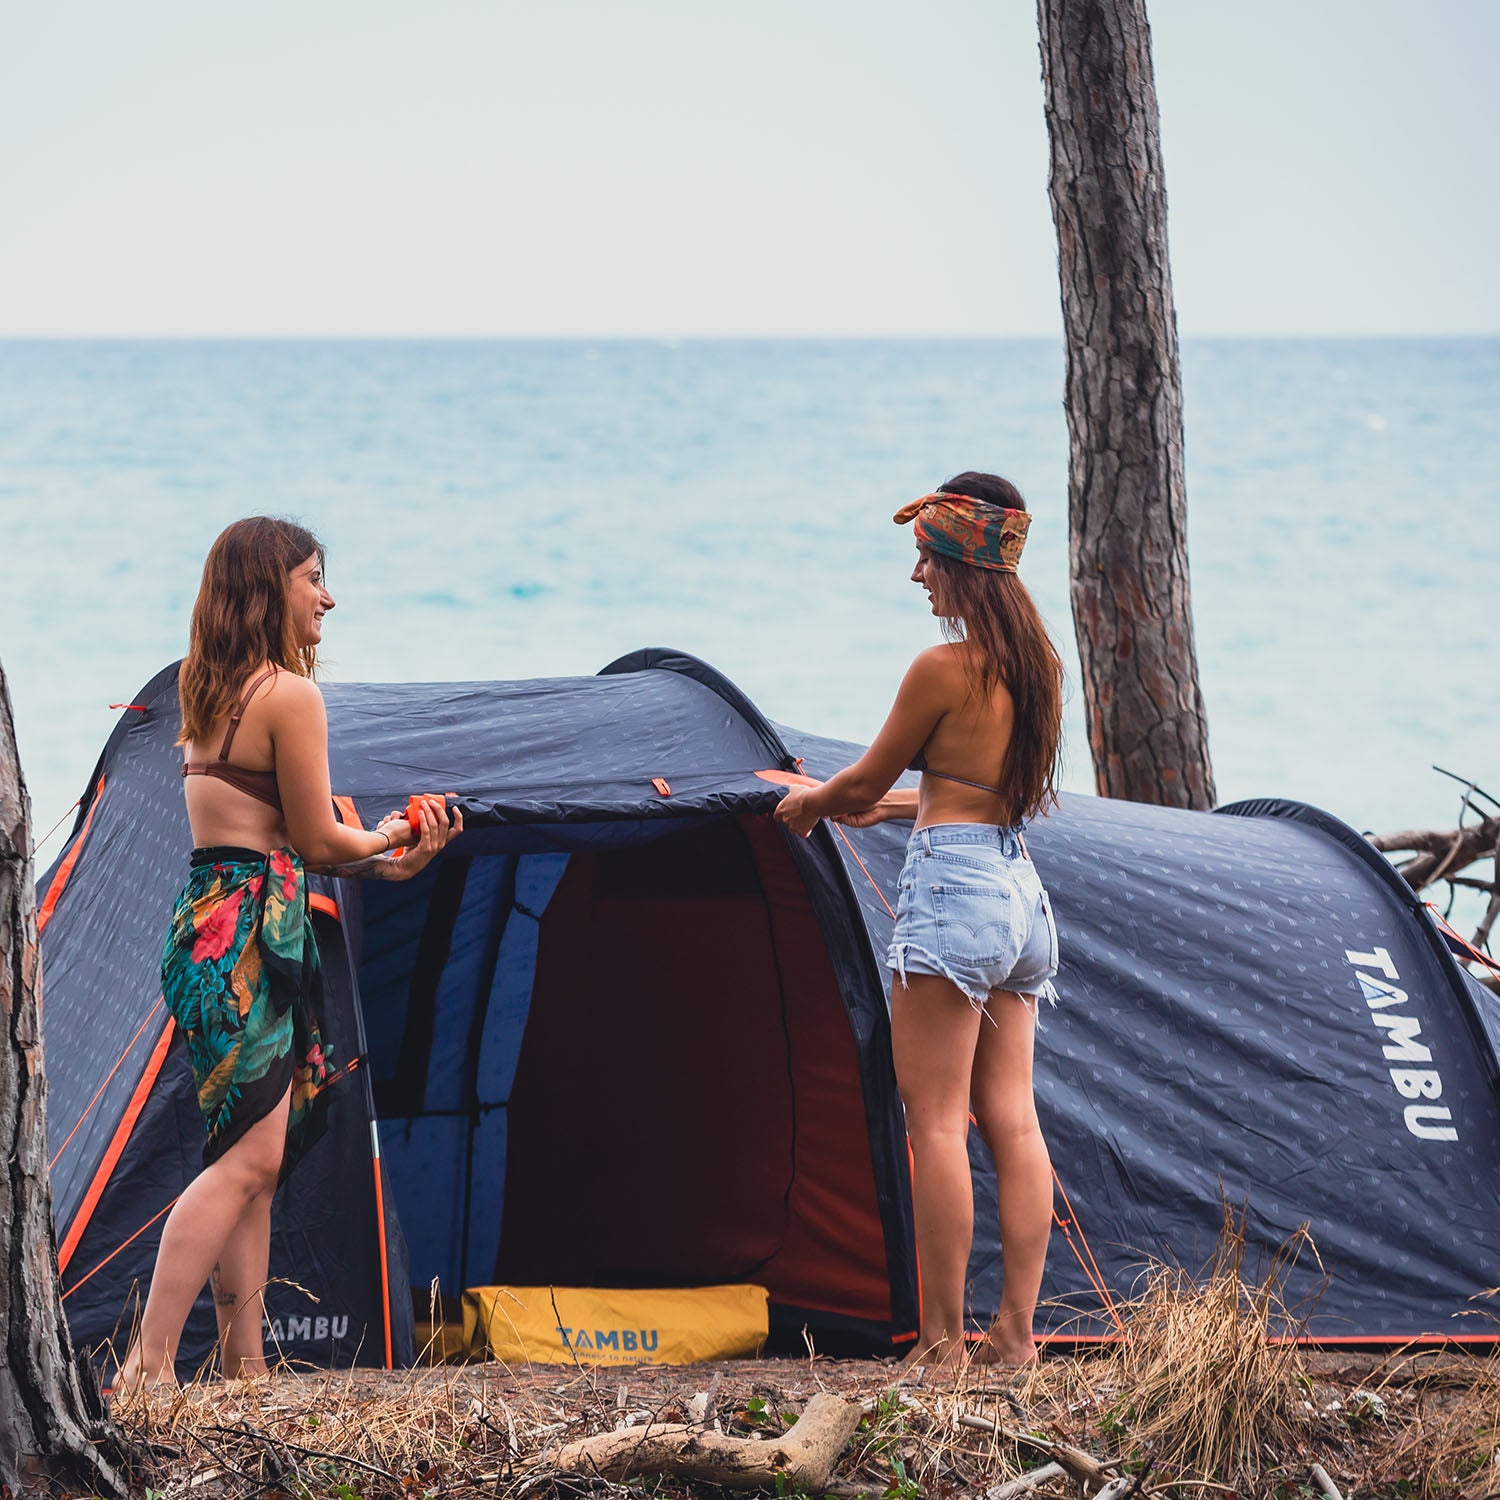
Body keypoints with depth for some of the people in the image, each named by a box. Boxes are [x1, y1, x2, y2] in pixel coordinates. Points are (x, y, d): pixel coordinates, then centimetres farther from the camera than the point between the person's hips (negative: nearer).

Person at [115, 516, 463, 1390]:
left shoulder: (207, 697, 17)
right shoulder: (291, 696, -11)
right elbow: (317, 842, -8)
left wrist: (390, 864, 17)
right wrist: (387, 840, 13)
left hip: (205, 924, 10)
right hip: (251, 934, -10)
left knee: (255, 1159, 10)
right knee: (252, 1155, -13)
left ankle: (244, 1362, 10)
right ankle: (148, 1368, -19)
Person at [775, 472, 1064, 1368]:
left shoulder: (943, 670, -12)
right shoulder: (1040, 666, 12)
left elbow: (870, 777, -2)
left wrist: (808, 803, 19)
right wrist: (888, 808, 35)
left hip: (954, 889, -8)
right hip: (1024, 892, 8)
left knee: (938, 1120, -4)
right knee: (1013, 1118, 7)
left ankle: (943, 1338, -4)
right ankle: (1017, 1333, 6)